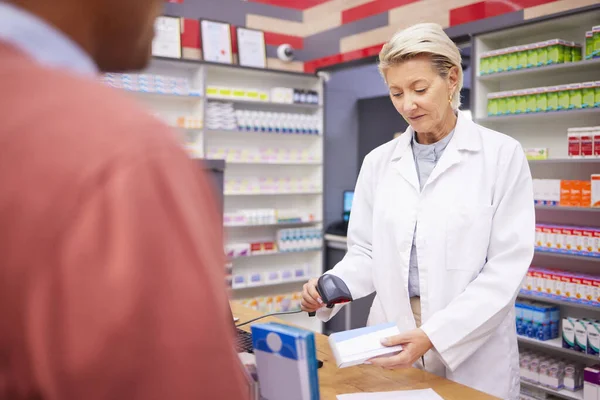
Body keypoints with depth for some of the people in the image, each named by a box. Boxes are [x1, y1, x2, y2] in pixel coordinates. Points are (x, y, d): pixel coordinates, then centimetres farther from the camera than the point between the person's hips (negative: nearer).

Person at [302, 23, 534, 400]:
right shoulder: (379, 161, 4)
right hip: (392, 344, 3)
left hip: (473, 354, -3)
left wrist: (434, 335, -20)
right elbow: (367, 252, 8)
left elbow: (508, 263, -11)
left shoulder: (501, 153, -6)